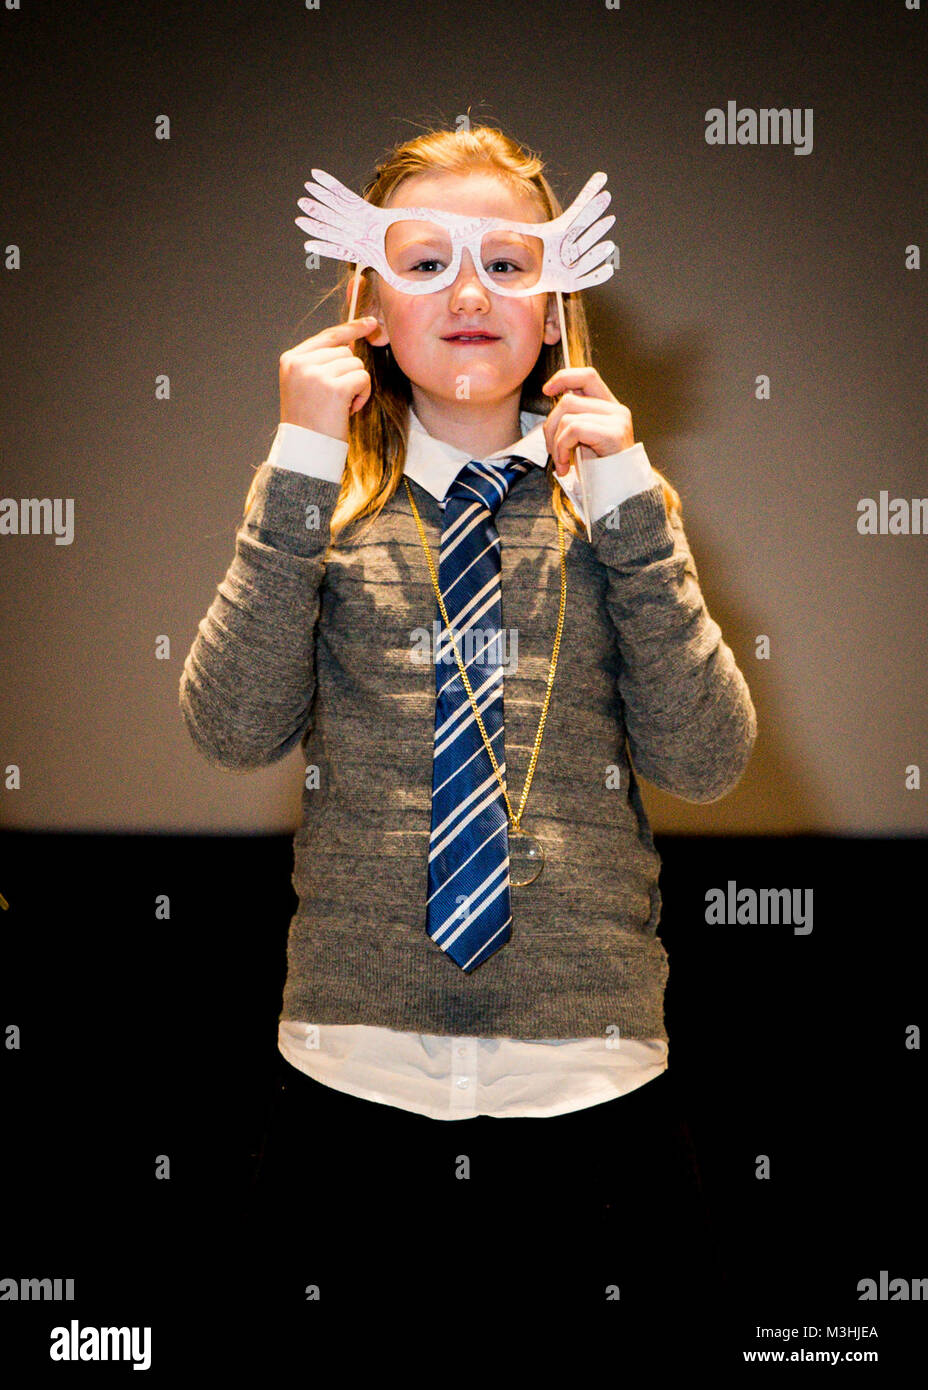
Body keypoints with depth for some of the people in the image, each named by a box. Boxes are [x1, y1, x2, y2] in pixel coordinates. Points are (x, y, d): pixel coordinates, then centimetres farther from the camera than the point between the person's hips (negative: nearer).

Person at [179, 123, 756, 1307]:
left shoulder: (616, 501, 6)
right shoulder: (317, 499, 5)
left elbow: (707, 762, -4)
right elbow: (232, 732, -9)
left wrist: (628, 501, -9)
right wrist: (302, 468, -12)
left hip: (594, 1083, 1)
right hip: (353, 1077, 0)